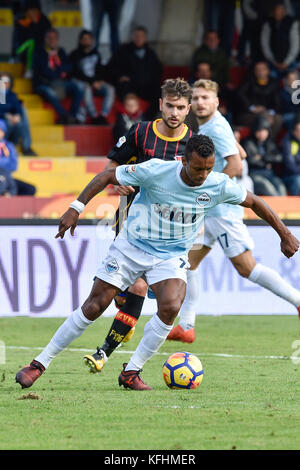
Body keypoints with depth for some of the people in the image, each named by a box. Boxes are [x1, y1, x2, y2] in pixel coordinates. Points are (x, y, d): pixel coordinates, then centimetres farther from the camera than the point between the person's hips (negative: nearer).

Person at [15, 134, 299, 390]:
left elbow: (254, 202, 4)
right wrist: (76, 208, -17)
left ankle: (131, 373, -9)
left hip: (171, 256, 2)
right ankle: (41, 363, 7)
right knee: (94, 307, -6)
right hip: (131, 247, -2)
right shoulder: (156, 171, -22)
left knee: (170, 307, -25)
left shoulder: (219, 186, -15)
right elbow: (107, 176, -12)